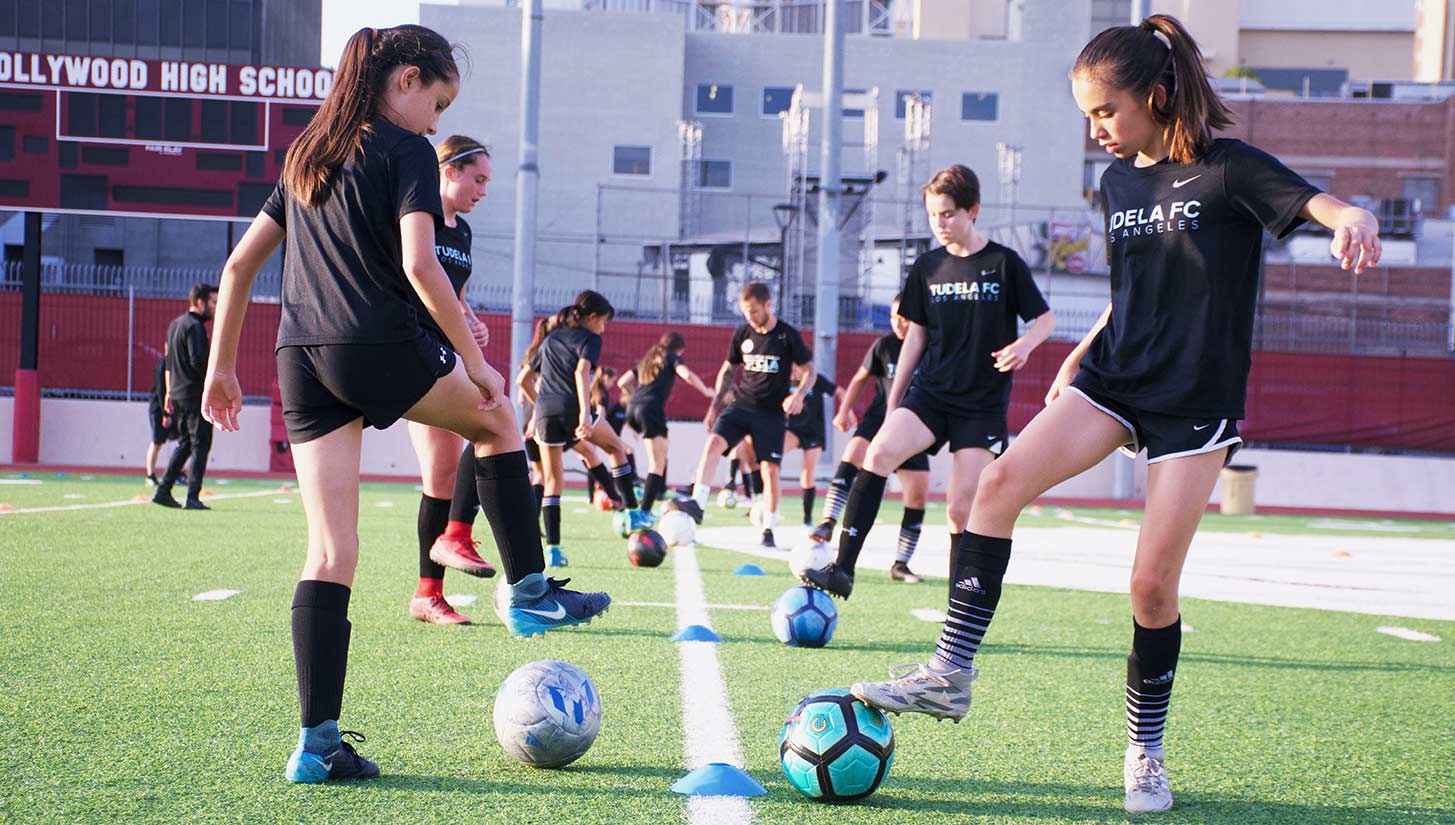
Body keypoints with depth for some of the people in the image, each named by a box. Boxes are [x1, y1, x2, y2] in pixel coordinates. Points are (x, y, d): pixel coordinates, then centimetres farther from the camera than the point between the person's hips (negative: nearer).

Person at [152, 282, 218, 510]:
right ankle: (192, 497, -8)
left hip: (177, 394, 9)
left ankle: (163, 491, 15)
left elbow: (169, 360, 21)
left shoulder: (175, 324, 17)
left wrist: (170, 391, 24)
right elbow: (198, 361, -22)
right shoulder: (195, 326, -13)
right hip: (196, 395, -9)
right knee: (200, 445, -5)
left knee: (184, 444, 17)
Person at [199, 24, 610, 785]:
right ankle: (528, 591, 22)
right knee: (497, 421, 24)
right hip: (377, 347, -6)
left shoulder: (307, 156, 21)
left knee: (331, 554, 5)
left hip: (301, 360, 6)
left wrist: (221, 366, 22)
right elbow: (419, 267, -14)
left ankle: (317, 742, 0)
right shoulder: (406, 151, -1)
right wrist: (476, 362, -8)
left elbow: (239, 264, 19)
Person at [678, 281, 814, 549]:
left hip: (772, 412, -3)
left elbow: (810, 370, 1)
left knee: (770, 469, -8)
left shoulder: (788, 335, -5)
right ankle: (697, 503, -26)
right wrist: (715, 404, 11)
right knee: (713, 442, -22)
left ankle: (768, 530, 4)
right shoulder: (742, 334, 6)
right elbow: (728, 370, 17)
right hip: (741, 404, 3)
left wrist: (799, 394, -17)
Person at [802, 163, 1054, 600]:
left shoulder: (1004, 263, -2)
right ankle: (842, 570, -26)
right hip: (930, 392, 3)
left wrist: (1024, 344, -18)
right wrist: (893, 401, 13)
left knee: (961, 508, -6)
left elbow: (1045, 319, 4)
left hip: (984, 403, -3)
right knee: (880, 452, -24)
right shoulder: (927, 266, 8)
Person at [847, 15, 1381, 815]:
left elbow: (1317, 201, -26)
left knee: (1153, 583, -6)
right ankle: (952, 673, -15)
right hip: (1113, 379, 5)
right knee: (1002, 480, -18)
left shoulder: (1227, 169, -10)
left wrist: (1354, 219, -48)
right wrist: (1082, 352, 14)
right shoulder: (1117, 181, 9)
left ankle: (1145, 752, 14)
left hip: (1195, 403, -5)